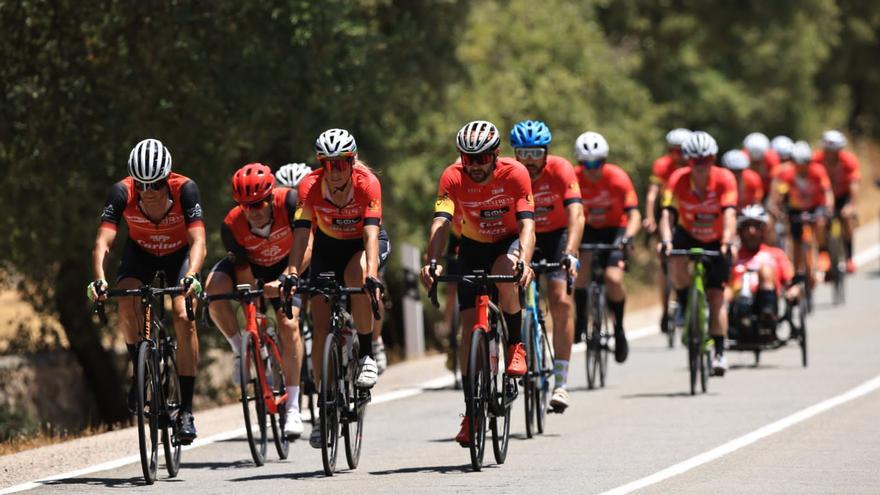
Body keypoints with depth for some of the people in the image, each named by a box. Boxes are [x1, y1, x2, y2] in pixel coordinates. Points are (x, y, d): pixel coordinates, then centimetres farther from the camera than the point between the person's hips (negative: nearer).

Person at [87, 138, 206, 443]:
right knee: (127, 300, -28)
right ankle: (138, 370, -4)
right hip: (140, 252, 1)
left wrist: (191, 276, -58)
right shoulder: (122, 193, -30)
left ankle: (186, 410, -15)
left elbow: (197, 241, -40)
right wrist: (99, 280, -55)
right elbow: (103, 242, -37)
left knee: (183, 317, -20)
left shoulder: (185, 189, -33)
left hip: (180, 253, -1)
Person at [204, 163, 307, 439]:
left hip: (285, 266, -1)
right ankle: (240, 350, -9)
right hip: (251, 265, 1)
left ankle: (293, 408, -13)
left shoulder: (289, 202, -33)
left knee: (288, 325, -20)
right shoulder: (232, 226, -30)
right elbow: (244, 274, -24)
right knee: (214, 288, -31)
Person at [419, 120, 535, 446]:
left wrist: (524, 262, -49)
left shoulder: (515, 174, -25)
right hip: (474, 247, 2)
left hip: (509, 242, -2)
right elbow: (441, 223, -31)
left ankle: (515, 346, -11)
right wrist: (432, 262, -48)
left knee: (504, 275, -36)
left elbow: (527, 224, -31)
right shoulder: (453, 177, -22)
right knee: (469, 323, -7)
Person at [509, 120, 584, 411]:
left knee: (561, 302, -16)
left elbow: (576, 214, -34)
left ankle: (561, 383, -13)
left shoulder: (561, 170, -25)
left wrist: (570, 253, -49)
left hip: (558, 235, -2)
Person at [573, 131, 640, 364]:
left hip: (614, 230, -2)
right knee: (582, 261, -31)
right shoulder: (573, 179, -17)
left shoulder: (618, 178, -21)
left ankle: (619, 329, 1)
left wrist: (627, 237, -43)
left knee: (613, 278, -24)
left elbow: (634, 215, -24)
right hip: (588, 230, 2)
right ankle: (581, 318, -14)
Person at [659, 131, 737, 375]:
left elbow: (729, 214, -35)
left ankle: (720, 352, 2)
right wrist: (665, 240, -49)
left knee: (716, 296, -7)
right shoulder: (678, 179, -22)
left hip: (715, 242, -1)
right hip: (688, 235, 1)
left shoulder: (724, 179, -24)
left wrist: (727, 241, -52)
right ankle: (686, 308, -10)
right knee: (676, 262, -33)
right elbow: (668, 213, -31)